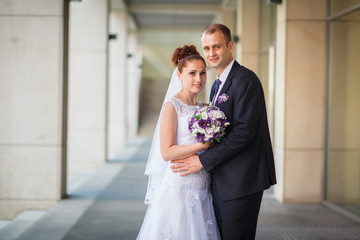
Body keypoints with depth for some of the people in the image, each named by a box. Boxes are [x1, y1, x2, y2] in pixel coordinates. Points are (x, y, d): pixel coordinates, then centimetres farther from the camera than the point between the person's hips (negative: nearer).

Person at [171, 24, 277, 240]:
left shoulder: (246, 80, -14)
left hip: (241, 181, -9)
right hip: (221, 181, 9)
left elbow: (243, 132, -21)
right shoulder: (217, 85, 17)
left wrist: (203, 161, -18)